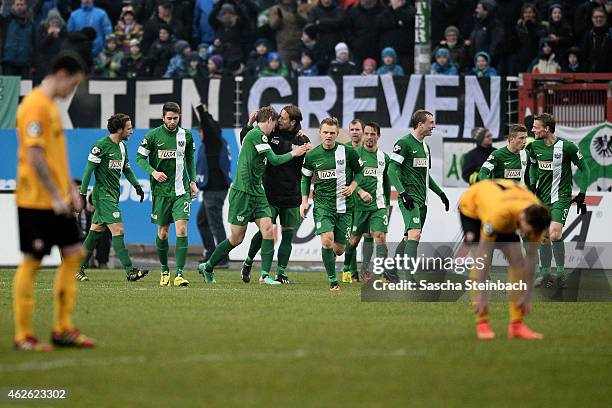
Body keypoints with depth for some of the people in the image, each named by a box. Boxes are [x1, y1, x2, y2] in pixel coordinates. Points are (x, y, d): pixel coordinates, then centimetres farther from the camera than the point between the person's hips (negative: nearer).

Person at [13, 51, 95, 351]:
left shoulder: (51, 106, 15)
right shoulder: (35, 106, -15)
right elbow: (34, 156, -22)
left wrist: (70, 190, 17)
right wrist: (55, 196, -21)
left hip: (57, 200, 10)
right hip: (36, 201, -10)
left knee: (72, 254, 9)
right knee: (31, 261, -3)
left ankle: (63, 329, 14)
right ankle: (23, 336, 3)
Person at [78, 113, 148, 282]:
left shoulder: (122, 146, 13)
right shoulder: (101, 145, -13)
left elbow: (126, 169, 25)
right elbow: (89, 169, -13)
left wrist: (136, 185, 13)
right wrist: (83, 193, -16)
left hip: (113, 196, 9)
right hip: (103, 195, -9)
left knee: (96, 231, 12)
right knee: (118, 231, -13)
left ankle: (79, 269, 19)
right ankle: (130, 271, -16)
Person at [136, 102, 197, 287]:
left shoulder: (186, 135, 4)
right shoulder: (153, 136, -4)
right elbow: (140, 157, 2)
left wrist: (192, 181, 10)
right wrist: (153, 172, -14)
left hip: (181, 191, 1)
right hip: (161, 190, -1)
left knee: (181, 230, -14)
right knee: (163, 233, 6)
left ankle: (179, 274, -17)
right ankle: (164, 271, 26)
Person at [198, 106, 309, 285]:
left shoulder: (257, 134, 13)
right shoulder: (256, 134, -15)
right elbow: (274, 160, -14)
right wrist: (293, 153, 0)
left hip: (257, 193, 9)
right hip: (242, 192, -9)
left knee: (268, 229, -5)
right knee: (237, 238, 0)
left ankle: (265, 275, -6)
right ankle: (207, 267, 17)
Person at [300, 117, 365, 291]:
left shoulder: (348, 152, -3)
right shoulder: (312, 155, 0)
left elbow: (359, 171, 12)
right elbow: (305, 178, 15)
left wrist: (353, 187, -5)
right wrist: (304, 200, 5)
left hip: (344, 206, 1)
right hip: (322, 205, -1)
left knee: (339, 248, 3)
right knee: (327, 240, -20)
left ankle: (330, 256, 40)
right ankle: (332, 280, -8)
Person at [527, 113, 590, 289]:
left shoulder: (567, 146, -14)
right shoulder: (534, 146, 2)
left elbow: (584, 169, -4)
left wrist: (582, 194, -6)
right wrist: (532, 184, 9)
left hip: (561, 197, -5)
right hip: (542, 196, 5)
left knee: (555, 234, -20)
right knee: (543, 237, 5)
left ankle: (561, 272, -4)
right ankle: (545, 275, 16)